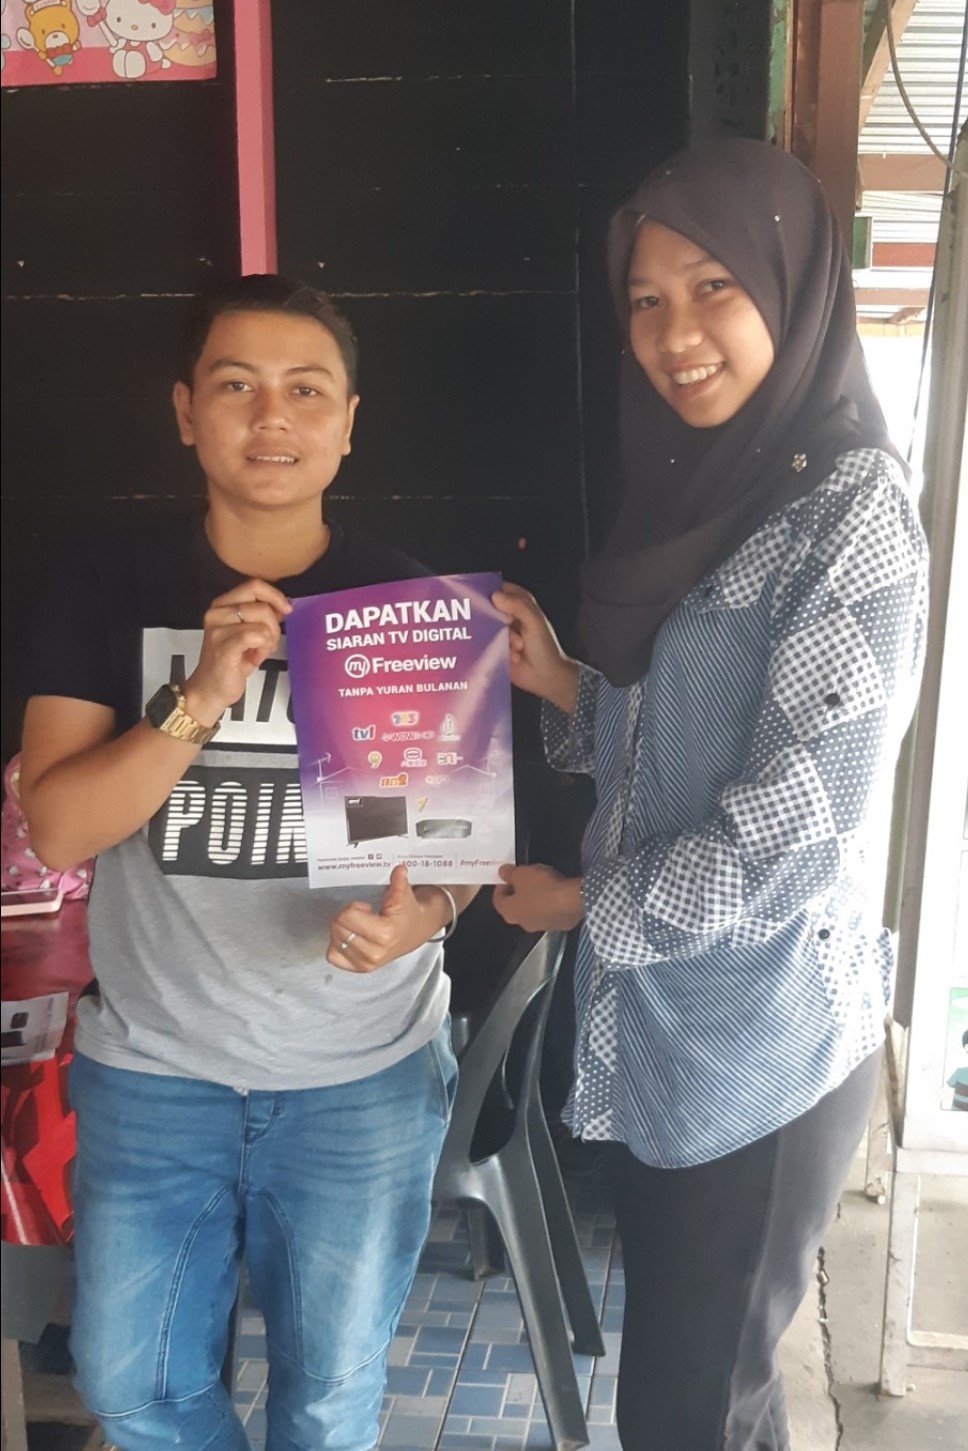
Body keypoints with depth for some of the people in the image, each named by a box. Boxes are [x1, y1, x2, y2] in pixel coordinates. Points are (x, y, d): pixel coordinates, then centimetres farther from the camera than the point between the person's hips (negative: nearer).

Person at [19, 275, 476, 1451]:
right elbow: (55, 827, -13)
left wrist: (426, 912, -24)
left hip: (365, 1079, 0)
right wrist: (201, 698, -27)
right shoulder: (109, 586, -6)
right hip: (149, 1069, 1)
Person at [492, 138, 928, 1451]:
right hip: (649, 1017, 7)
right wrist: (561, 684, -4)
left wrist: (585, 903, -9)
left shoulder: (851, 510, -18)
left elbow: (794, 827, -22)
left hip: (758, 1043, -7)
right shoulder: (699, 484, 7)